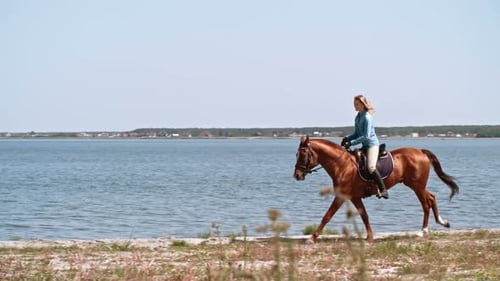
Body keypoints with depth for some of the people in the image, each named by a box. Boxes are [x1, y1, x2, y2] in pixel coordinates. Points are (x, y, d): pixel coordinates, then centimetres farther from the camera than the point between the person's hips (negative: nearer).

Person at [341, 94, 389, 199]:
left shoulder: (367, 117, -15)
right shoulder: (358, 117, 11)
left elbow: (366, 136, -20)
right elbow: (357, 134, 19)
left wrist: (351, 142, -20)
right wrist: (347, 139, 0)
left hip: (372, 144, -10)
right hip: (365, 146, 10)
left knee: (371, 167, -27)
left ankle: (383, 190, -24)